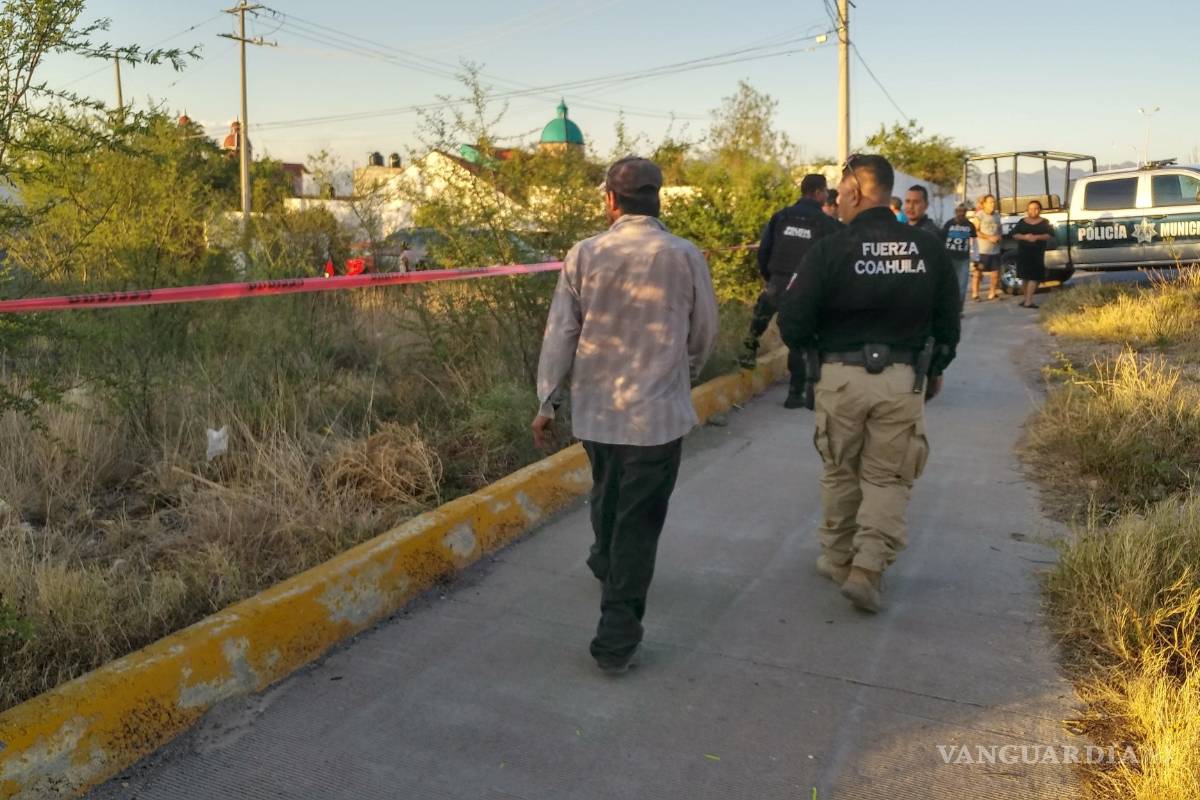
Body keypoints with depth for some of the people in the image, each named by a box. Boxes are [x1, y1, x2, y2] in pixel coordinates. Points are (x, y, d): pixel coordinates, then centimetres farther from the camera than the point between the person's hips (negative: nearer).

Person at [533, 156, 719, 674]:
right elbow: (704, 335, 3)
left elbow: (560, 334, -3)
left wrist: (547, 402, 7)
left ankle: (606, 565, 53)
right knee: (639, 521, 5)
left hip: (594, 408, 3)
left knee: (607, 495, 27)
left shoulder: (585, 254, -5)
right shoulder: (685, 257, -7)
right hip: (658, 411, -2)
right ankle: (617, 639, 9)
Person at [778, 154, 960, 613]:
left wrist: (815, 344, 10)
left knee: (840, 472, 16)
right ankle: (866, 570, 1)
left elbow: (793, 325, -12)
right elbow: (948, 321, 9)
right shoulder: (927, 248, 1)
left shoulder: (830, 251, -11)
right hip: (904, 380, 2)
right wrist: (936, 369, 24)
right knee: (887, 479, 11)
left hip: (842, 376, -2)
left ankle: (837, 559, 29)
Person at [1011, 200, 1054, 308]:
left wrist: (1037, 237, -18)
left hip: (1037, 253, -2)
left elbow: (1050, 235, -3)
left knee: (1033, 277, -10)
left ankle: (1028, 301, -14)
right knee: (1025, 276, 6)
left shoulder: (1044, 223, 6)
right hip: (1023, 252, 2)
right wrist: (1024, 237, -15)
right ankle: (1027, 299, 16)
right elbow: (1014, 234, 5)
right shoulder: (1022, 222, 11)